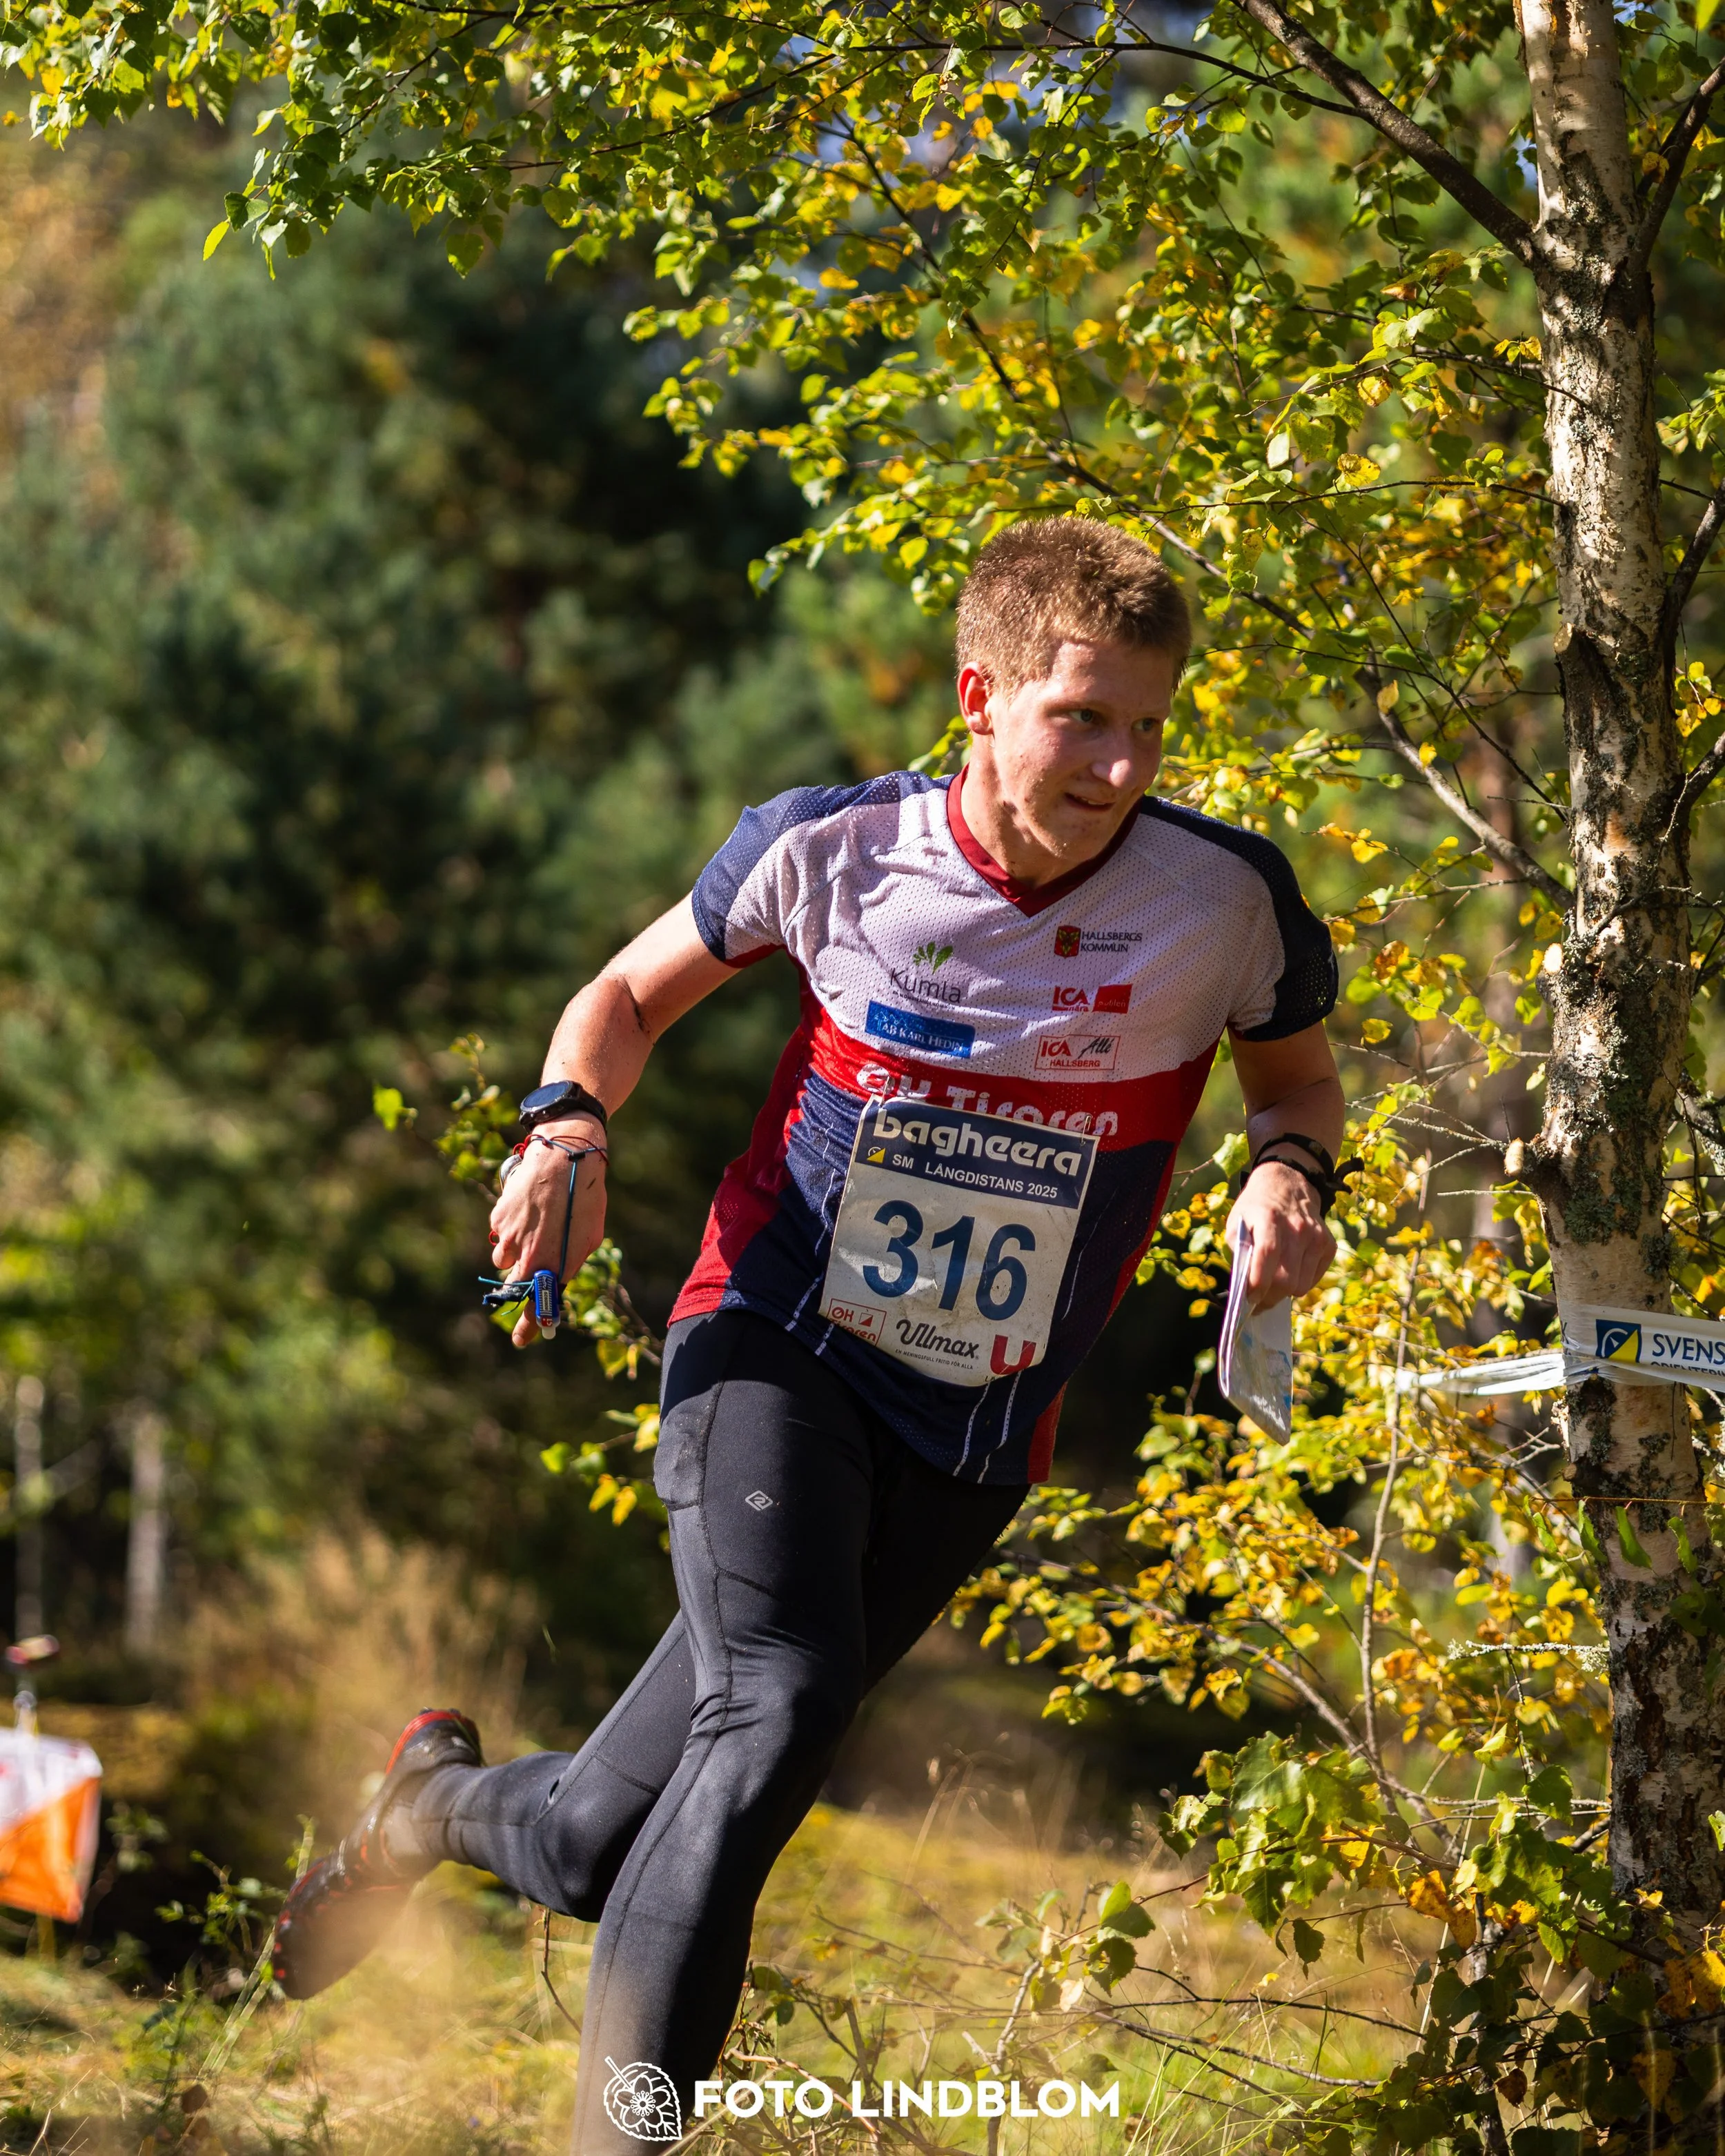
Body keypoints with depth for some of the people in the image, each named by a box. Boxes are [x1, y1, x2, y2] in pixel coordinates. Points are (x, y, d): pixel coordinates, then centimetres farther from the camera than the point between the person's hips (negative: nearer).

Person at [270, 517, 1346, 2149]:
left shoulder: (1227, 899, -8)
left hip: (970, 1446, 2)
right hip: (776, 1353, -2)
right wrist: (569, 1127, -10)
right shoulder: (833, 850, -7)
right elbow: (635, 991, 11)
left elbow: (1295, 1071, 13)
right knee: (781, 1697, -33)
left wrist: (1288, 1170, -10)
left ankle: (438, 1801, 37)